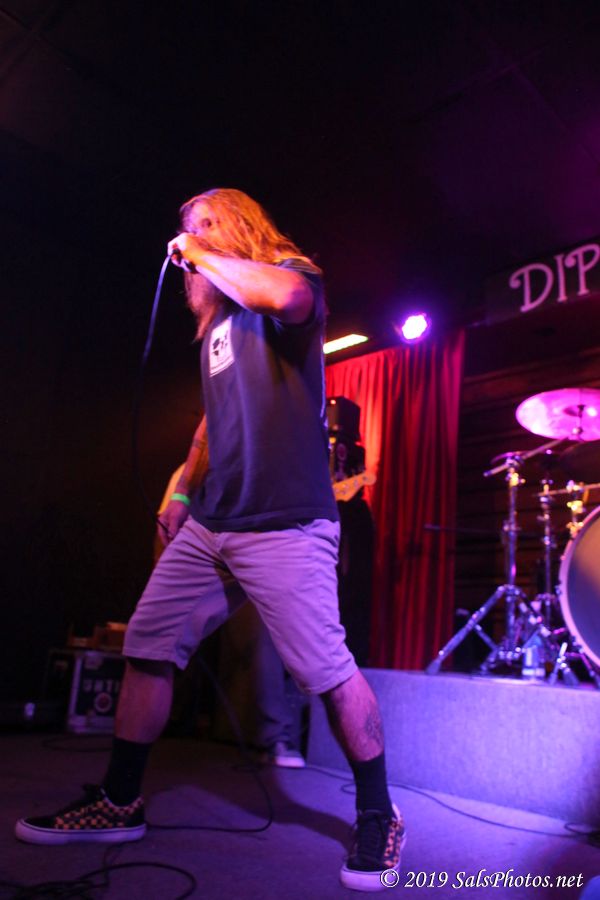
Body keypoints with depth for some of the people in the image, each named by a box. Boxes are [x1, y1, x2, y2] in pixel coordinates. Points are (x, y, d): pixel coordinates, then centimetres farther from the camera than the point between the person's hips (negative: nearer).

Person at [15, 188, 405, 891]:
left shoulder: (286, 273, 2)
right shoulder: (215, 321, 24)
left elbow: (292, 298, -25)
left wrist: (206, 257, -9)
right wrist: (182, 488, 25)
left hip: (285, 524, -8)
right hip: (209, 524, 8)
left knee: (327, 672, -5)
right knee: (147, 644, 8)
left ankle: (378, 819, 16)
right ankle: (119, 803, 24)